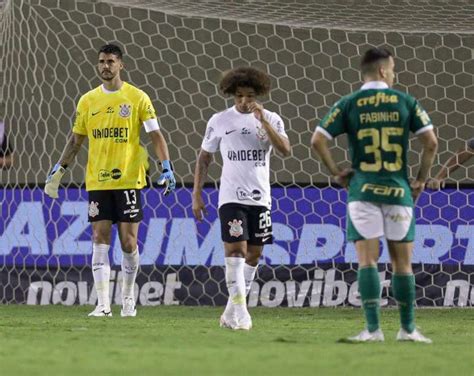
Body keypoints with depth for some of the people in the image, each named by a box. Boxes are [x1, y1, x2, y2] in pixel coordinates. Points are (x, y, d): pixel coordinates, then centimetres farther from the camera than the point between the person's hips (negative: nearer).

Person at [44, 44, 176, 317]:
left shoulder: (137, 98, 0)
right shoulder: (88, 101, 9)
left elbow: (156, 135, -2)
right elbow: (76, 141, 15)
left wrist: (167, 167, -13)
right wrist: (60, 169, 7)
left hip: (129, 179, -2)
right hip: (97, 182, 2)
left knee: (129, 241, -1)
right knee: (100, 240, -4)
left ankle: (128, 297, 18)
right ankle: (103, 303, -5)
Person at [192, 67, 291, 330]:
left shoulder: (271, 119, 2)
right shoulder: (219, 121, 0)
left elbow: (285, 150, -13)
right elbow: (204, 158, 8)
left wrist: (262, 121, -20)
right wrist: (196, 194, 3)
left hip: (260, 197, 3)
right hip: (231, 197, -3)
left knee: (254, 254, 8)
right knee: (235, 251, -14)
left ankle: (231, 311, 21)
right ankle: (240, 313, -15)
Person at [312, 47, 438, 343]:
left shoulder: (348, 104, 3)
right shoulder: (405, 102, 4)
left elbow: (318, 140, -4)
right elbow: (431, 142, -1)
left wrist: (336, 171, 7)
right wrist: (422, 179, 10)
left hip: (362, 189, 0)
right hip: (399, 192, 0)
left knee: (368, 260, -2)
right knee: (402, 262, 8)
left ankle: (373, 328, -11)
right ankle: (408, 328, 14)